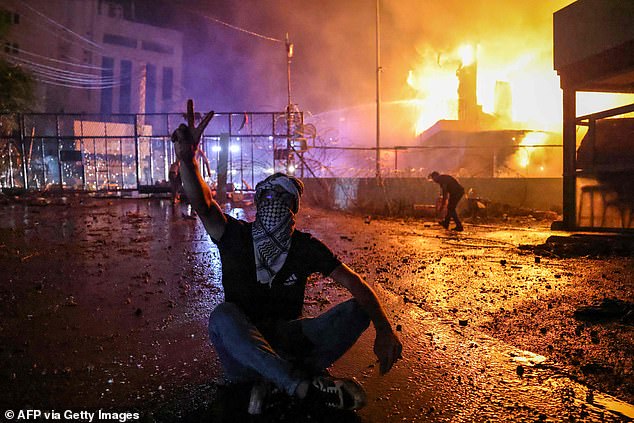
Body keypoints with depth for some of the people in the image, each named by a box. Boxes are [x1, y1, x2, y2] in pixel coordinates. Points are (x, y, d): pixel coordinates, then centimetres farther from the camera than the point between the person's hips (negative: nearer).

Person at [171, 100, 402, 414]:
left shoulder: (305, 246, 0)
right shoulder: (236, 236, -3)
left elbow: (355, 284, -7)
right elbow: (203, 205, -23)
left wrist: (384, 331, -23)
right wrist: (187, 159, -42)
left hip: (286, 339, 2)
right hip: (241, 352, -2)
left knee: (358, 309, -16)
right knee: (222, 315, -35)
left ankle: (274, 378, -27)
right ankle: (304, 384, -40)